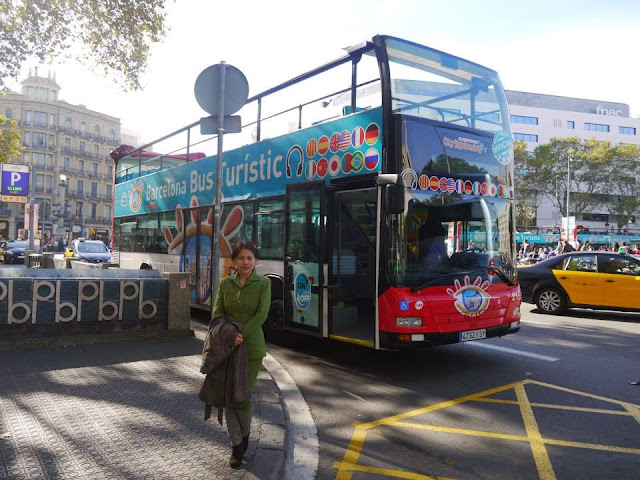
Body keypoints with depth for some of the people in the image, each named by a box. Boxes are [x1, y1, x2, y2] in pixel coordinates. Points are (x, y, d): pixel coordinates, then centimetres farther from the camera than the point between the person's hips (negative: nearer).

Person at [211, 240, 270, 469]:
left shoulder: (263, 283, -4)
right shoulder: (225, 283, 5)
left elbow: (261, 315, -12)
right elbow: (217, 313, 0)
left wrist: (240, 334, -20)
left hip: (251, 346, -2)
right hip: (227, 347, 3)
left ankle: (244, 435, 32)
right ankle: (236, 446, 18)